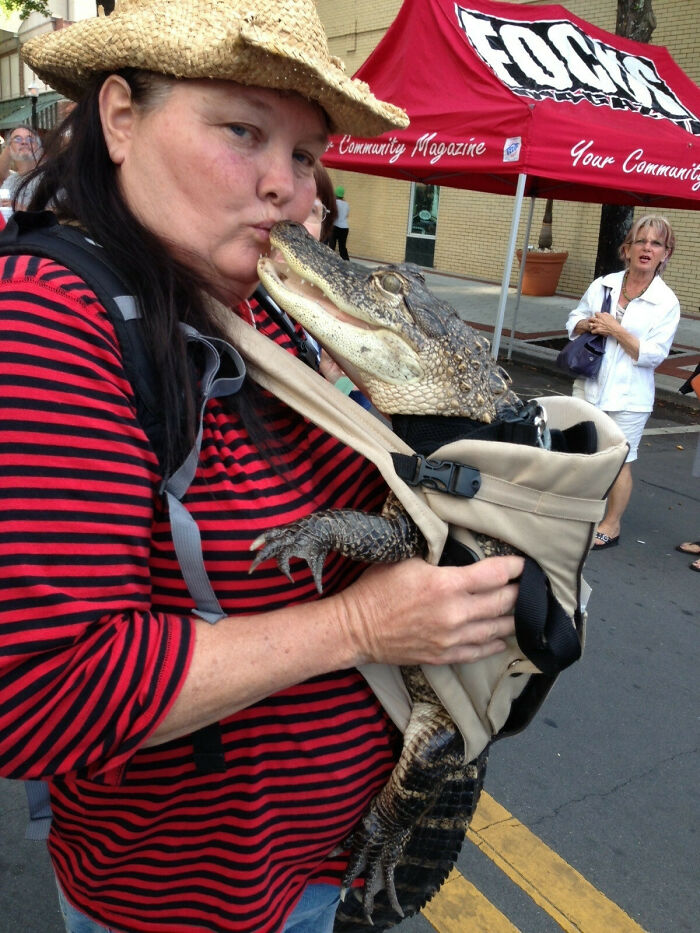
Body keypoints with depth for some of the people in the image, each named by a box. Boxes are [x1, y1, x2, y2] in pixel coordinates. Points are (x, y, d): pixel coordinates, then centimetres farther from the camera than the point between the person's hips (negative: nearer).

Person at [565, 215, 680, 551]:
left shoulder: (666, 302, -8)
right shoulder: (603, 284, 4)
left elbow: (653, 354, -14)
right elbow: (573, 322, 13)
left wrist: (616, 330, -19)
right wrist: (589, 324, -10)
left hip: (627, 396, -4)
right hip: (589, 386, 4)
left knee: (619, 461, 3)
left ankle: (611, 526, 18)